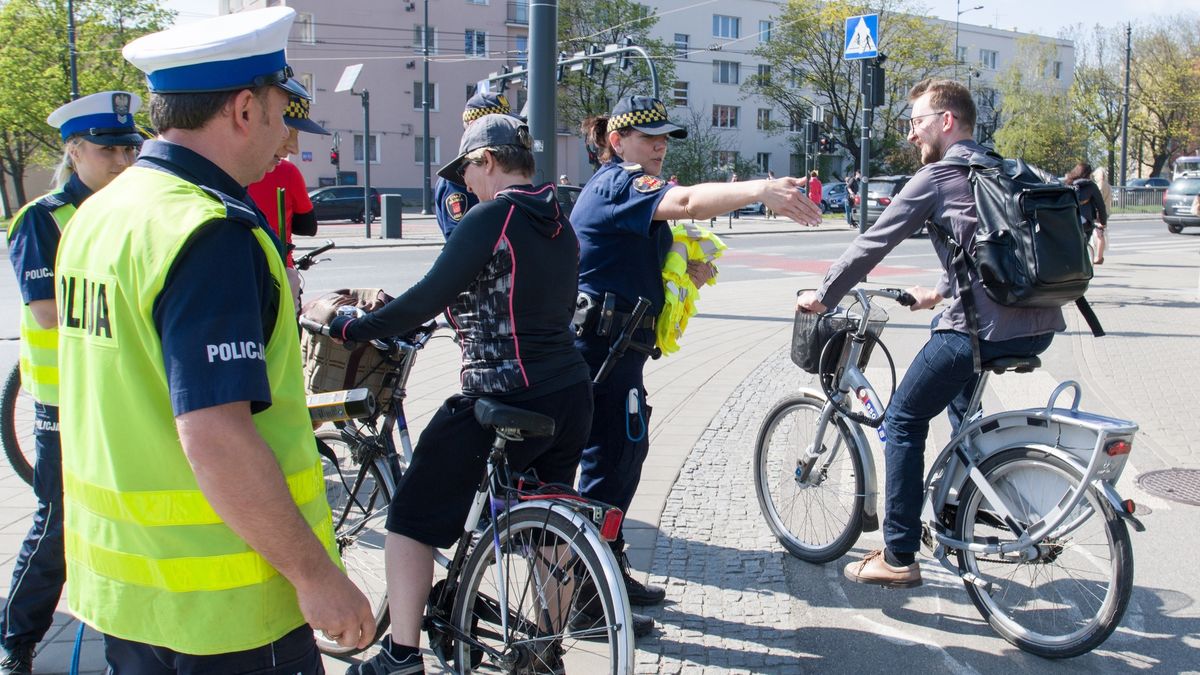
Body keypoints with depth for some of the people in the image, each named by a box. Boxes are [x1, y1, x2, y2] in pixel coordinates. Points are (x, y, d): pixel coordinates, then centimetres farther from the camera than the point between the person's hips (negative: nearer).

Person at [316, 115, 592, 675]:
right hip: (572, 396, 8)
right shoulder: (560, 223, 12)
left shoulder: (492, 217, -13)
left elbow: (428, 299, -19)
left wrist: (347, 327, -9)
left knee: (413, 515, 7)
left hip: (504, 401, -8)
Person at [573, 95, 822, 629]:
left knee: (624, 455, 18)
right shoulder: (618, 182, -13)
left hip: (612, 343, 11)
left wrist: (688, 274, -1)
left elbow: (640, 272, 18)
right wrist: (760, 190, -45)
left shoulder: (620, 188, 20)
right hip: (601, 341, -11)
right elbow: (685, 201, -34)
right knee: (611, 461, -5)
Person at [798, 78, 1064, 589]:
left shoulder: (937, 176, -3)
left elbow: (872, 245, -2)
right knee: (960, 397, 34)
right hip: (1039, 326, 9)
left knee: (904, 421, 5)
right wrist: (939, 293, 44)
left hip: (984, 328, -9)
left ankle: (899, 557, 8)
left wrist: (822, 296, 10)